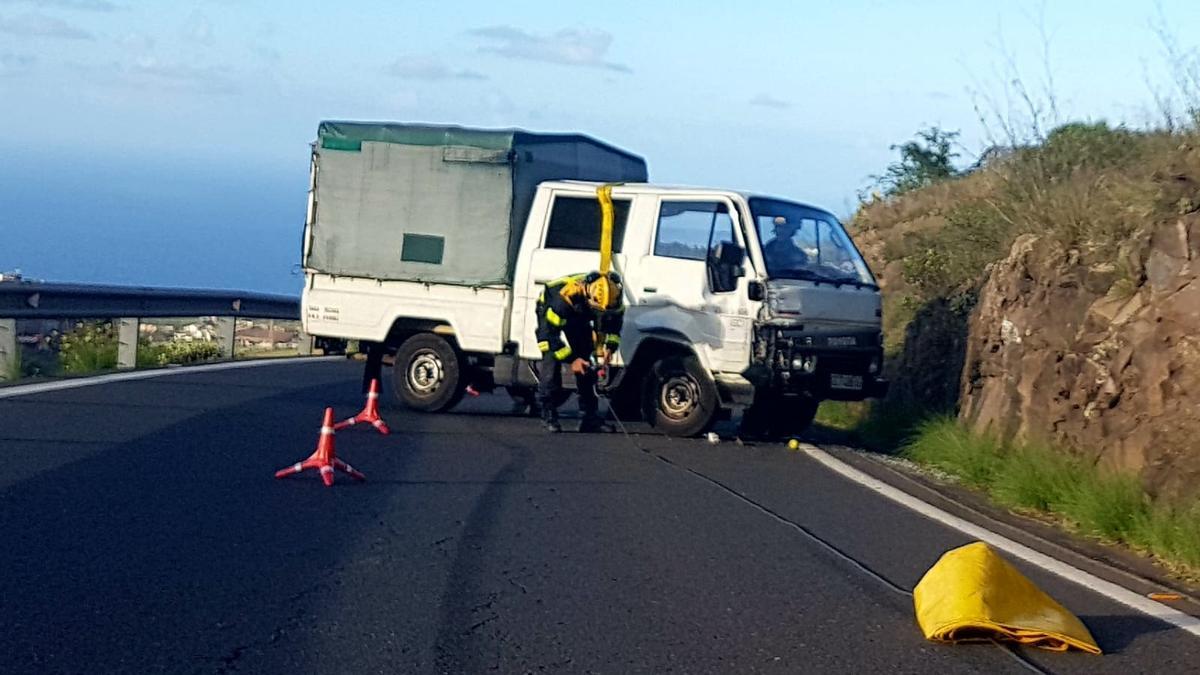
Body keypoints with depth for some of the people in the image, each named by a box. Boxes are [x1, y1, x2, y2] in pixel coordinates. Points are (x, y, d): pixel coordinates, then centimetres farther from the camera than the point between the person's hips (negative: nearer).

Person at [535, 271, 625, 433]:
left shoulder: (613, 296, -28)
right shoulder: (564, 297, -45)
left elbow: (615, 320, -5)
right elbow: (548, 333, -37)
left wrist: (609, 346, -20)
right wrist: (571, 359, -36)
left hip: (579, 315, 5)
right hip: (549, 309, -5)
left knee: (586, 361, -4)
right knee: (552, 360, -20)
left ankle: (589, 416, 0)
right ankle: (548, 414, -16)